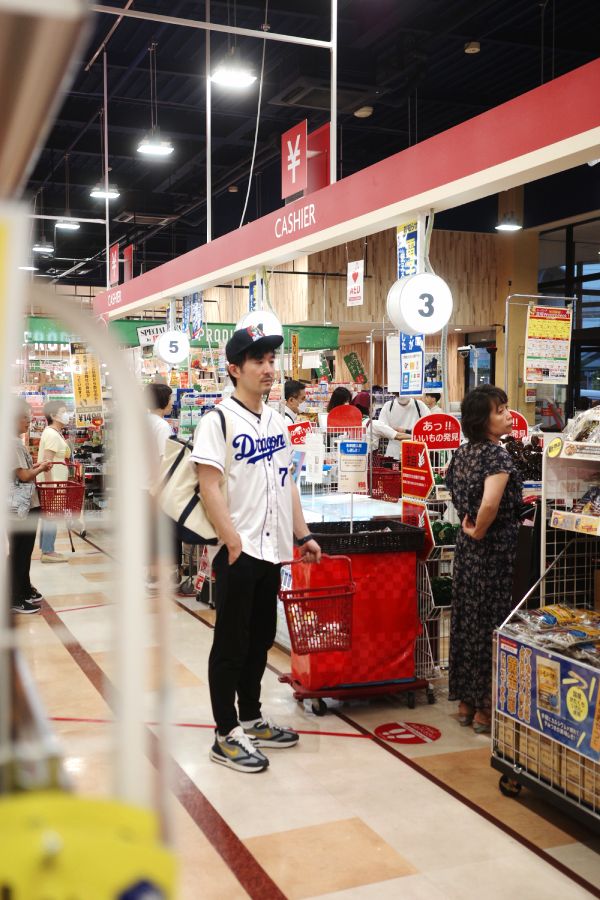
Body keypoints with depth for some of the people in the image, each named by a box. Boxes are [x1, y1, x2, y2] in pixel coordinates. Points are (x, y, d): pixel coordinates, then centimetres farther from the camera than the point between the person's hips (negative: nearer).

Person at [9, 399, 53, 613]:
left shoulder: (17, 441, 13)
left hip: (27, 505, 10)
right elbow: (24, 475, -18)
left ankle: (25, 590, 30)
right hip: (20, 508, -10)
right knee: (18, 553, -2)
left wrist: (37, 467, 8)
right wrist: (41, 467, -2)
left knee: (25, 551, 18)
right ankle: (15, 599, 6)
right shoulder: (13, 443, -18)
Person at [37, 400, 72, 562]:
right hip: (51, 483, -10)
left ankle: (46, 550, 18)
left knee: (49, 516, 13)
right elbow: (47, 462, -22)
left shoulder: (55, 433, 16)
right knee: (51, 517, -6)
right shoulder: (52, 434, -15)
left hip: (54, 482, 10)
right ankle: (48, 552, -3)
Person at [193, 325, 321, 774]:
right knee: (231, 644, 3)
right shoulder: (219, 419, -11)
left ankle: (251, 719, 32)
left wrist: (302, 535, 14)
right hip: (238, 551, -7)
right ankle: (227, 735, 15)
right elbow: (209, 486, -16)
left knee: (260, 639, 17)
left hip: (273, 548, 7)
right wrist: (233, 541, -20)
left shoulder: (278, 421, 11)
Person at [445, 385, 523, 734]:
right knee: (491, 625, 2)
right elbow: (490, 503, -32)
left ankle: (466, 703, 25)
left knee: (466, 622, 14)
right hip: (493, 549, -8)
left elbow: (454, 488, 20)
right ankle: (485, 709, 11)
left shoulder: (464, 451, 7)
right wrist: (478, 532, -16)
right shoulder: (497, 454, -18)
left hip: (466, 548, 8)